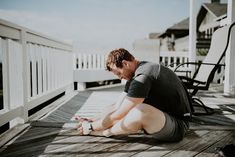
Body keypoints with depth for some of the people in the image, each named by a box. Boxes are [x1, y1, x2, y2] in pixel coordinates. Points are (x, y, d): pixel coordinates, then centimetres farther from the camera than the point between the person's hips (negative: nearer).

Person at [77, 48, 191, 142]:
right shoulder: (135, 75, 7)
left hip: (178, 126, -9)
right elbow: (117, 107, 8)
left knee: (140, 111, -34)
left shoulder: (143, 77, -24)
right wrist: (94, 121, 1)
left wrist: (91, 126, -9)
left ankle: (106, 132, -10)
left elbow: (118, 115, -21)